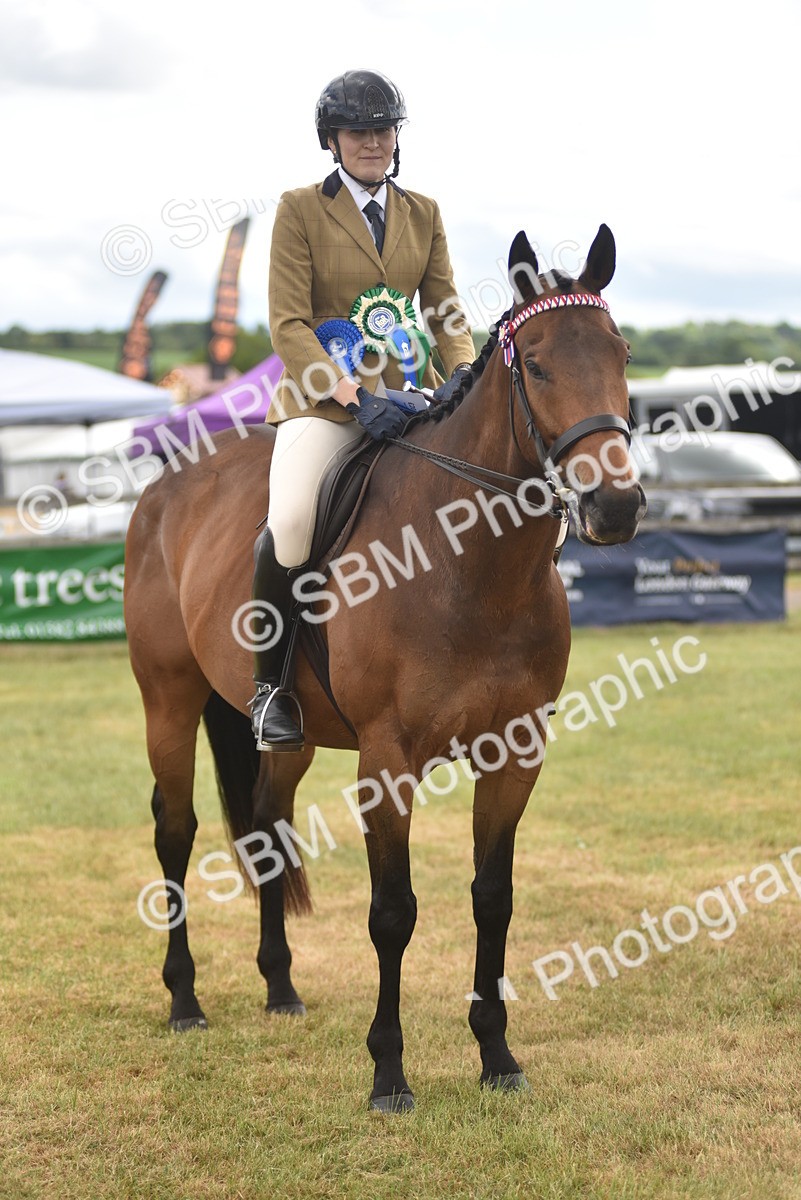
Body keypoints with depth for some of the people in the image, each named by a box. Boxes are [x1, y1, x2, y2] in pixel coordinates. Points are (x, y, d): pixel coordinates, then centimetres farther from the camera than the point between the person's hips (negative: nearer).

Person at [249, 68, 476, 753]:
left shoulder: (423, 214, 15)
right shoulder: (301, 210, 2)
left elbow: (445, 312, 12)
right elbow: (289, 324, -6)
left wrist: (463, 372, -10)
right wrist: (353, 392, -19)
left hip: (413, 393, 5)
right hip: (324, 395, -4)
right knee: (291, 520, -32)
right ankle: (268, 683, -12)